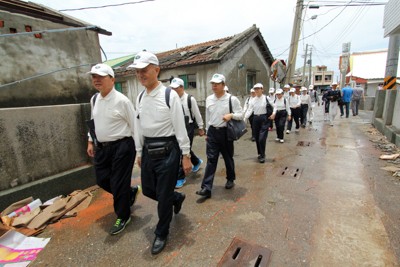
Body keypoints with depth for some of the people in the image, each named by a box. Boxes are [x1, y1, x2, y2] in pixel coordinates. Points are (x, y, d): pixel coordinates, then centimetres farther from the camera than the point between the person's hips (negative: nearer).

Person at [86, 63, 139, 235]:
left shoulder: (122, 100, -15)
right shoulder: (94, 99, 8)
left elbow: (134, 125, -13)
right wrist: (91, 142, 17)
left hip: (121, 147, -7)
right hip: (101, 147, 8)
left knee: (119, 183, 3)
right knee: (102, 180, 16)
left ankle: (123, 217, 27)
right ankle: (130, 192, 42)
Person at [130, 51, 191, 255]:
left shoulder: (169, 95, -12)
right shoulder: (140, 97, 8)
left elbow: (180, 128, -12)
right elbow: (139, 127, 14)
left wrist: (186, 156, -11)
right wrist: (139, 152, 16)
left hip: (167, 150, -6)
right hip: (148, 150, 7)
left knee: (163, 196, 6)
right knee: (148, 190, 18)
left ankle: (161, 234, 33)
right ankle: (177, 198, 48)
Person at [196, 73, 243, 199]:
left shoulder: (232, 99, -7)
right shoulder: (208, 99, 6)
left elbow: (241, 115, -4)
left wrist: (231, 115, -24)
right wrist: (207, 132, 15)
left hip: (225, 132, -2)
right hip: (212, 132, 3)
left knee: (228, 158, 14)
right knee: (211, 159, 0)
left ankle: (230, 179, 38)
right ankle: (206, 188, 2)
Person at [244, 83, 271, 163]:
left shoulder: (266, 98, -4)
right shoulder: (253, 100, 6)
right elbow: (249, 110, 0)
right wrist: (244, 118, -12)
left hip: (264, 119, -4)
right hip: (256, 119, 4)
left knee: (262, 139, -10)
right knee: (257, 139, 10)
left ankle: (262, 156, 5)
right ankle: (260, 153, 29)